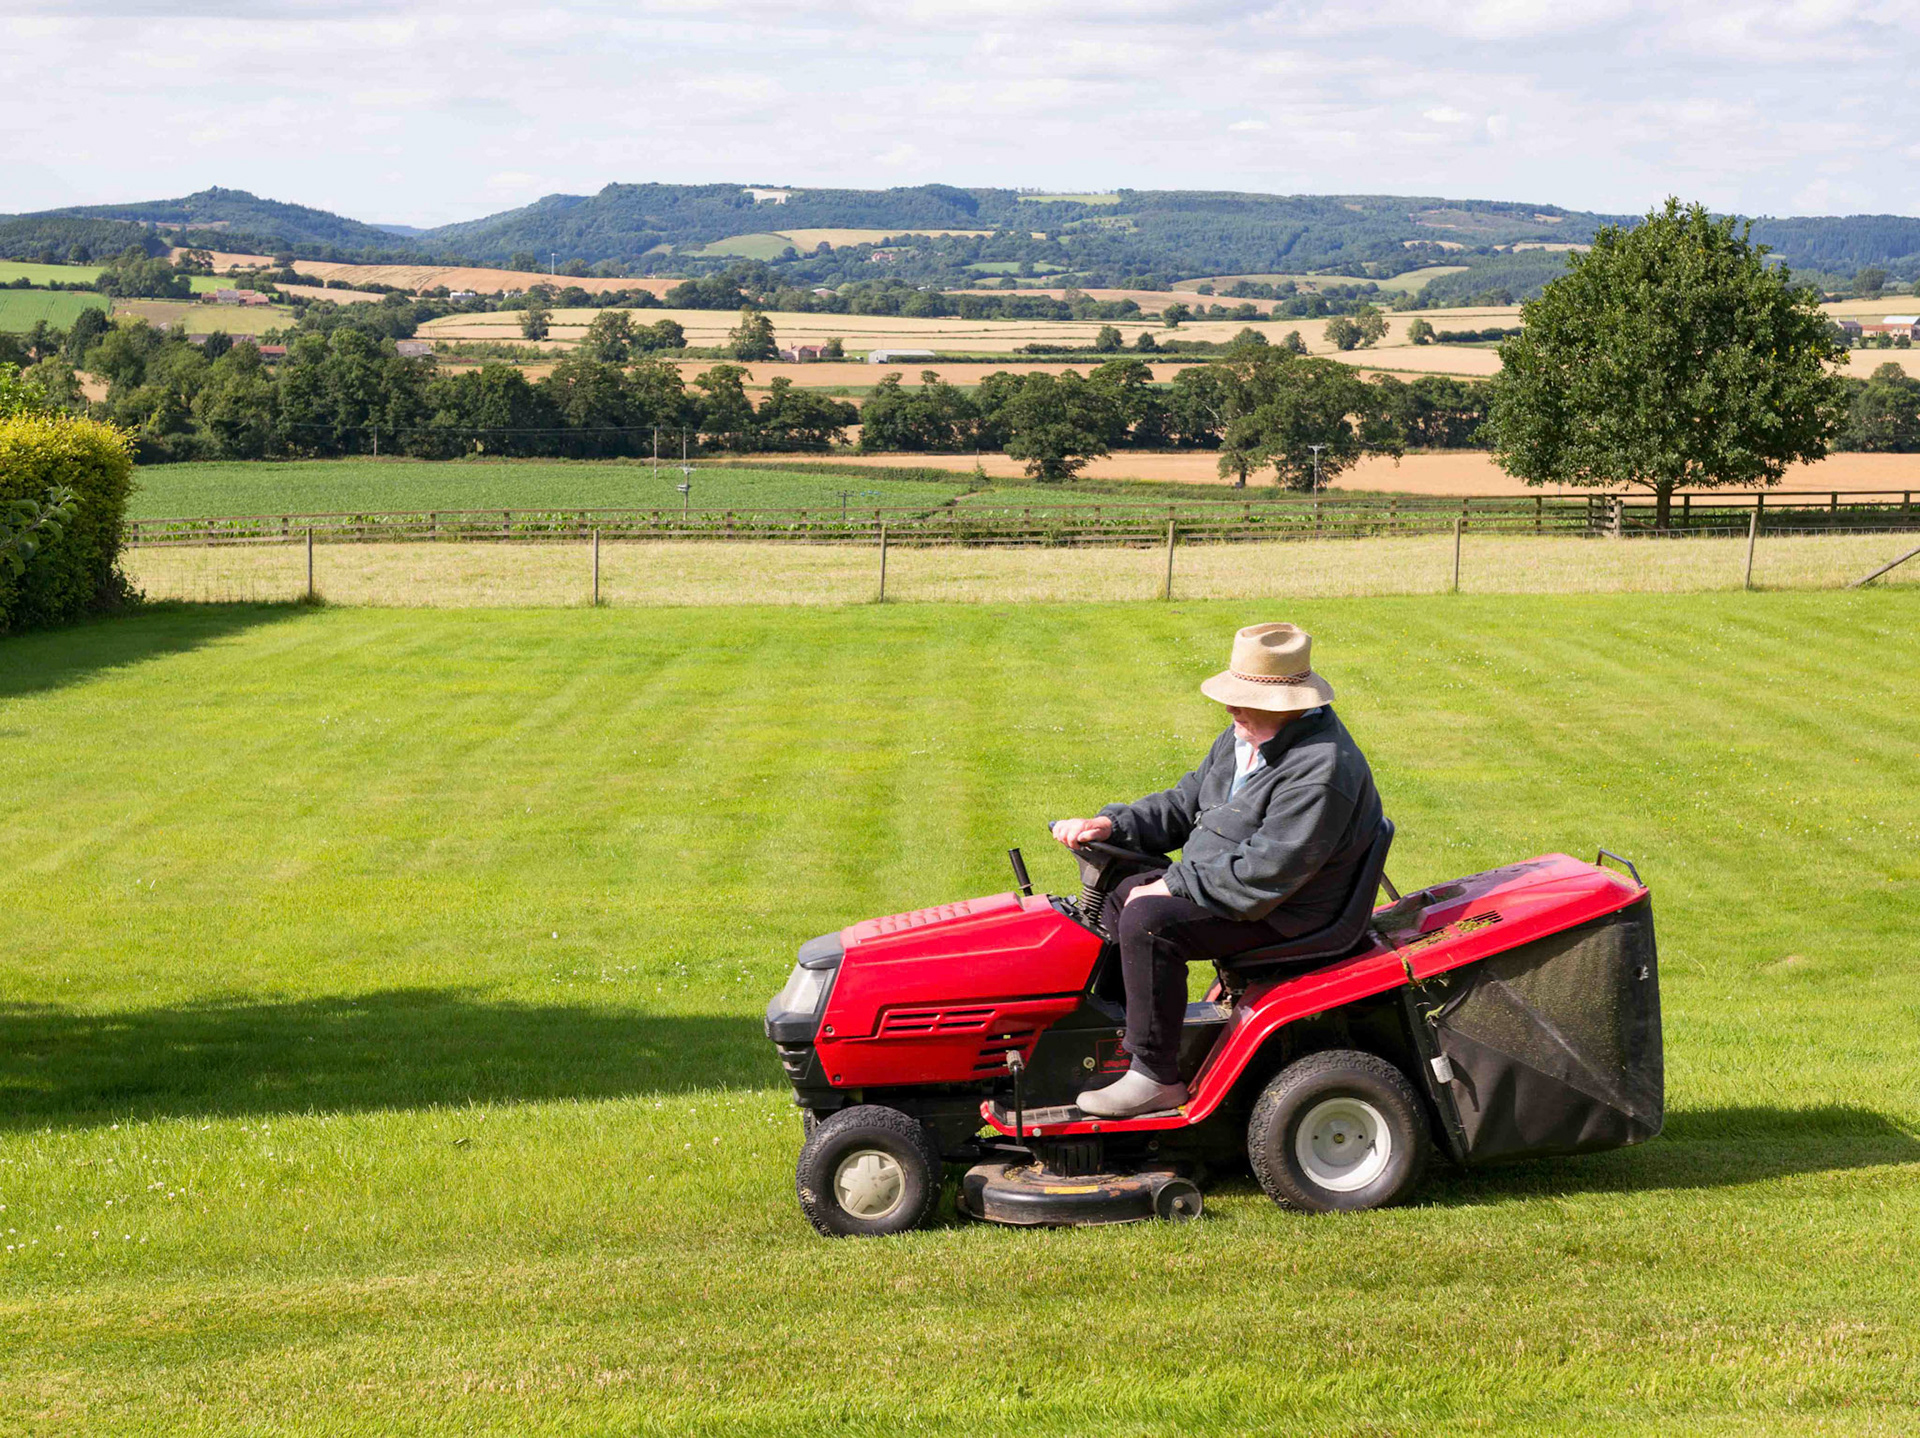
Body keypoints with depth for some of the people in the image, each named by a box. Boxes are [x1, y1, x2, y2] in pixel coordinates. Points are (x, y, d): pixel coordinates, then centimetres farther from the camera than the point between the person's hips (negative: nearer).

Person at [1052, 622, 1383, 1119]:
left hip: (1278, 912, -11)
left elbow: (1262, 876, -30)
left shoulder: (1318, 773, -27)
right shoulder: (1246, 737, 5)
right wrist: (1112, 825, -2)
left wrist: (1171, 885, -22)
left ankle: (1156, 1078, -19)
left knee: (1147, 921, -27)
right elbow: (1187, 803, 14)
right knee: (1115, 895, 12)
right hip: (1221, 880, 11)